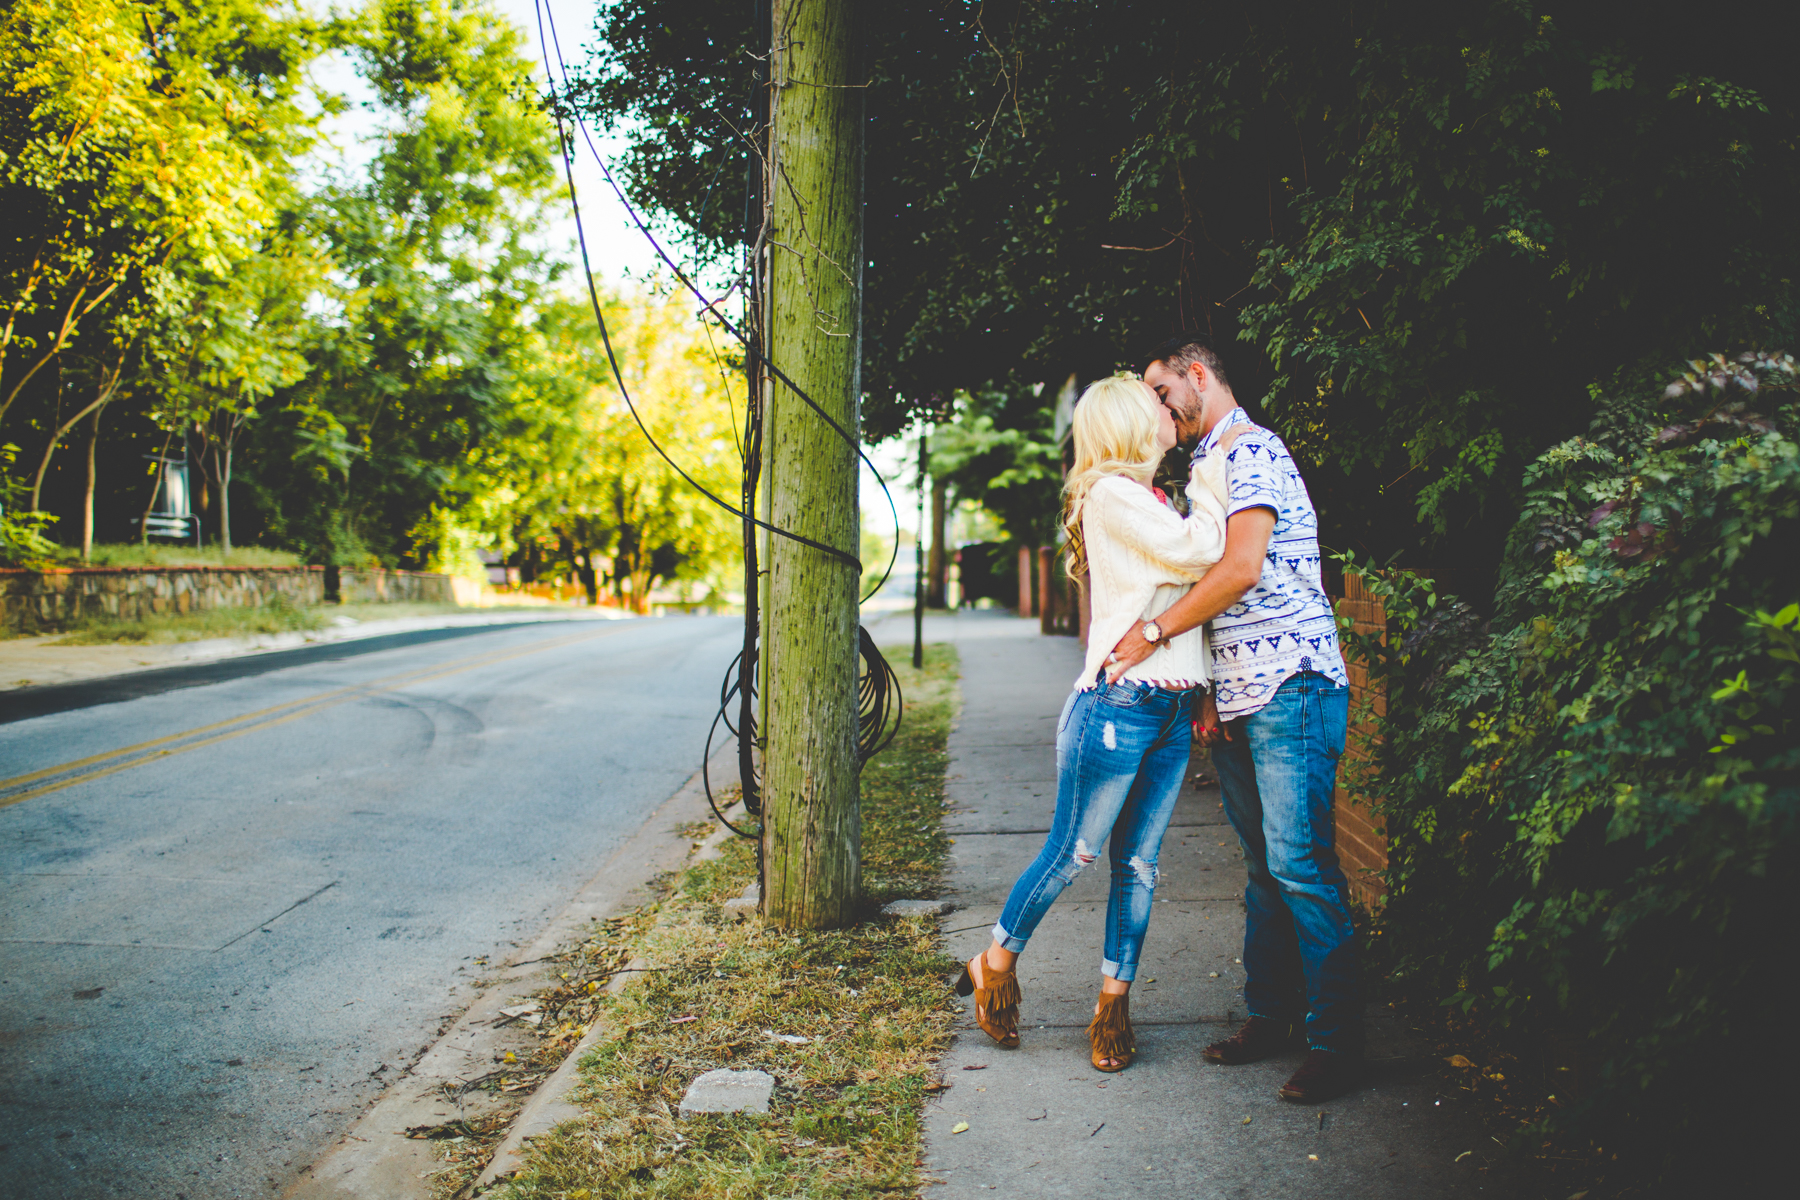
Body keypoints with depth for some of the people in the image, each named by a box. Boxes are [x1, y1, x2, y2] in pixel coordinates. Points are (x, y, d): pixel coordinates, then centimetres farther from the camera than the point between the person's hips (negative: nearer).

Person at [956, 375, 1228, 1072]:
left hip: (1173, 712, 8)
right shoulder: (1110, 493, -9)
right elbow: (1195, 553, -15)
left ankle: (1114, 1005, 16)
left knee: (1139, 863, 8)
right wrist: (1212, 481, -6)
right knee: (1072, 852, 0)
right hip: (1119, 705, -8)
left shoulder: (1152, 500, 19)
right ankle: (995, 965, 20)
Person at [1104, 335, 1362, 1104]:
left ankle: (1336, 1045, -3)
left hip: (1291, 687, -10)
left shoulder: (1250, 450, -7)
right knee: (1263, 867, 13)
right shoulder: (1205, 469, 22)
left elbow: (1242, 570, -20)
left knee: (1300, 865, -10)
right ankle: (1270, 1018, 21)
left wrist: (1153, 632, -11)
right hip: (1237, 700, 10)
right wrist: (1208, 691, 13)